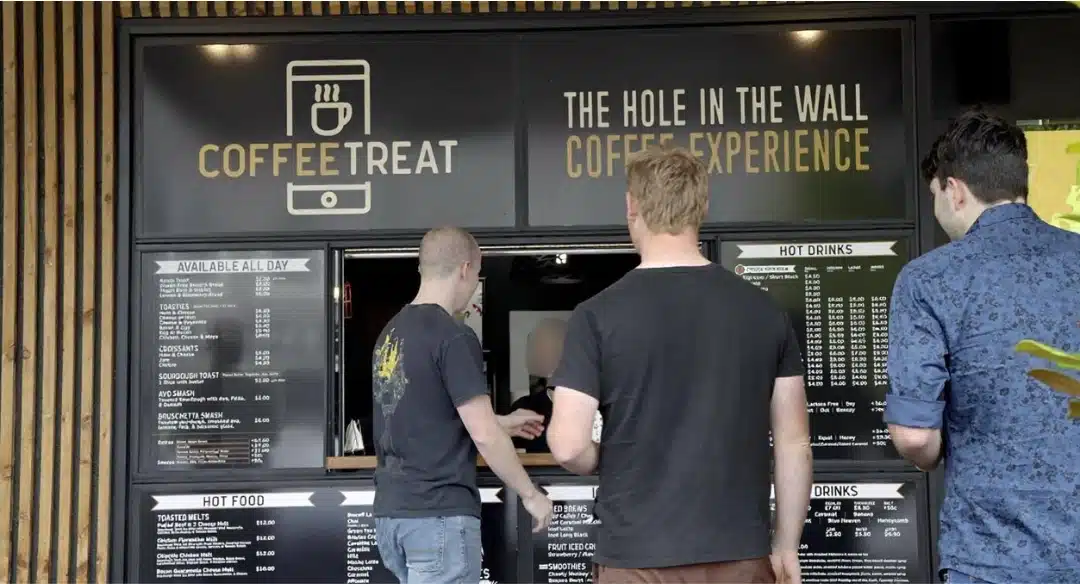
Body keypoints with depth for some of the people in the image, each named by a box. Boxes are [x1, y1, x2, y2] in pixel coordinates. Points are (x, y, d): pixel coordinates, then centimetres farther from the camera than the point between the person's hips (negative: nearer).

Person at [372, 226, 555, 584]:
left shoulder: (391, 333, 11)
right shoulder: (453, 337, -15)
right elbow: (484, 436, -17)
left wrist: (501, 423, 27)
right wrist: (531, 495, -4)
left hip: (391, 513, 8)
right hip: (439, 515, -8)